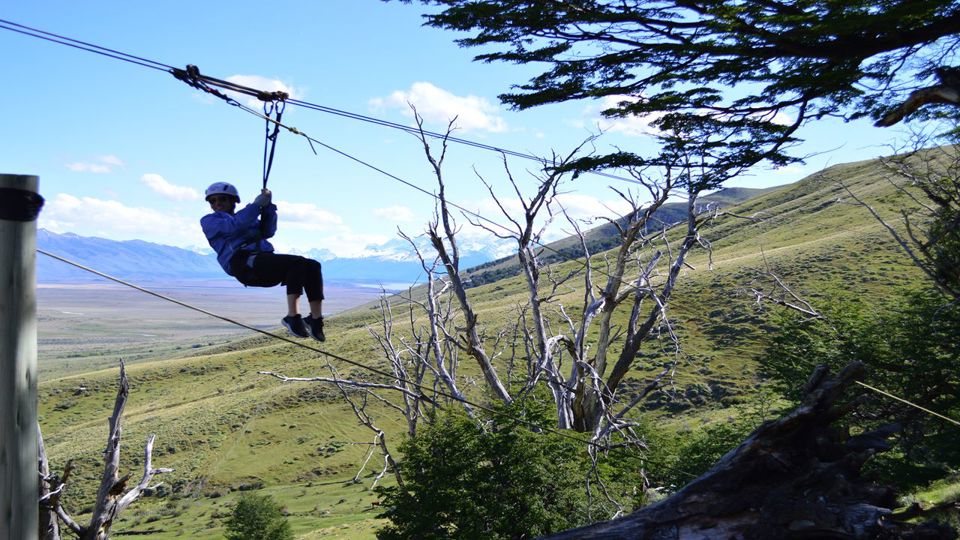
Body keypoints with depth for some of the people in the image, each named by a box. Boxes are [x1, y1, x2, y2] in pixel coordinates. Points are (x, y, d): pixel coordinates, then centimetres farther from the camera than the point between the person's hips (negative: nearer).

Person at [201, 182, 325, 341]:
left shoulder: (248, 219, 35)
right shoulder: (208, 220, 17)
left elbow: (267, 231, 18)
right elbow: (234, 225, -3)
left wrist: (268, 206, 9)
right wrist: (257, 204, 1)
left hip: (265, 263, 7)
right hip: (244, 263, -7)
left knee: (313, 266, -13)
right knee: (297, 263, -28)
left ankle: (316, 321, -18)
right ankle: (292, 317, -33)